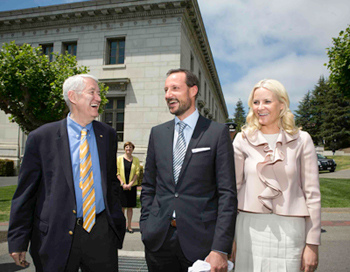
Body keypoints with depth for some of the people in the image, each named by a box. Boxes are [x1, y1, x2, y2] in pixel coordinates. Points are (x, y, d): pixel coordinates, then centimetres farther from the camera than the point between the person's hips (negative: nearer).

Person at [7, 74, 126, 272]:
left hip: (101, 231, 3)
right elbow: (25, 193, -1)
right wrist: (18, 240, -1)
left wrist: (116, 223, 13)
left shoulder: (108, 134, 5)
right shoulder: (41, 137, -5)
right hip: (57, 235, -2)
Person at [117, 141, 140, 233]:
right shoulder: (119, 159, 4)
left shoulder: (136, 160, 6)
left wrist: (130, 184, -10)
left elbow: (137, 173, 1)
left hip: (132, 186, 1)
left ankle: (129, 226, 13)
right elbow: (117, 172, -1)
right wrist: (122, 183, -11)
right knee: (122, 206, 0)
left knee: (130, 206, 5)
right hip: (121, 186, -1)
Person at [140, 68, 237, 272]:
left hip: (200, 241, -3)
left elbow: (227, 193, -9)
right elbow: (148, 186, 12)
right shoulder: (157, 133, 8)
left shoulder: (218, 132, -5)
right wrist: (145, 225, 4)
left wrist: (220, 249, -14)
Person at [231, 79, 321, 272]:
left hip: (289, 230, 0)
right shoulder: (242, 140, 3)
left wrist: (312, 244, -1)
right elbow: (233, 188, 6)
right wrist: (230, 236, 5)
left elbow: (312, 194, 2)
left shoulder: (301, 140, 1)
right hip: (250, 228, 1)